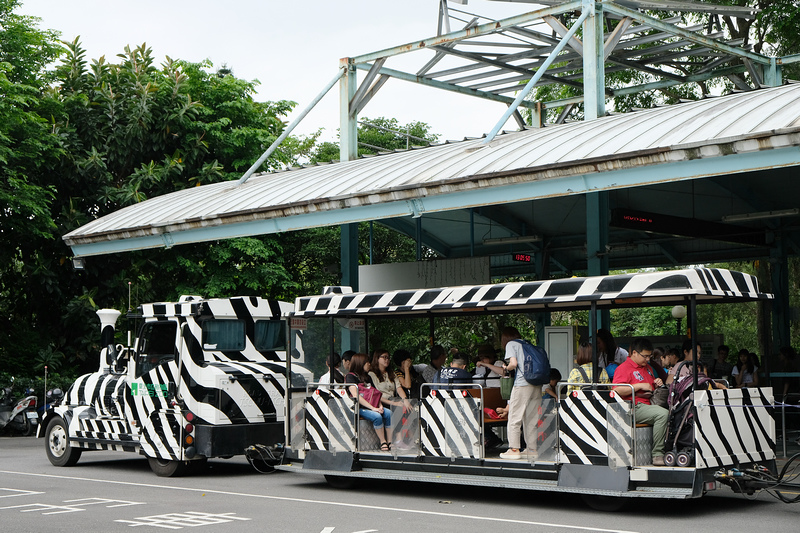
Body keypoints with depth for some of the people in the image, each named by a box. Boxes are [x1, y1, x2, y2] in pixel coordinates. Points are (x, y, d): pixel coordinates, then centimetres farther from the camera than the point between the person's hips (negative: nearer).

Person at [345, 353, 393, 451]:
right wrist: (373, 408, -21)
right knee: (377, 416, -32)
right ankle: (383, 442, -20)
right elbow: (356, 396, -16)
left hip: (371, 406, 7)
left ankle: (390, 442, -20)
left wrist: (380, 405, -4)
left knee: (388, 413, -21)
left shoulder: (367, 377, 21)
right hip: (358, 408, -7)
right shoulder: (350, 376, -4)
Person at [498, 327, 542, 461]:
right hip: (537, 384, 6)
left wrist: (506, 368, 9)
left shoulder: (511, 344, 3)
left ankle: (514, 450, -1)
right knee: (531, 419, 12)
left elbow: (513, 363, -12)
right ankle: (532, 449, 12)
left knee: (514, 417, 1)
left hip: (522, 384, -6)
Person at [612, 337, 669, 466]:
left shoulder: (647, 368, 26)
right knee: (662, 413, -30)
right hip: (634, 408, -8)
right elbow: (617, 390, -16)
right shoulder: (623, 368, -2)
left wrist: (657, 383, 15)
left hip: (648, 405, 8)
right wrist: (639, 386, -15)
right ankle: (657, 454, -27)